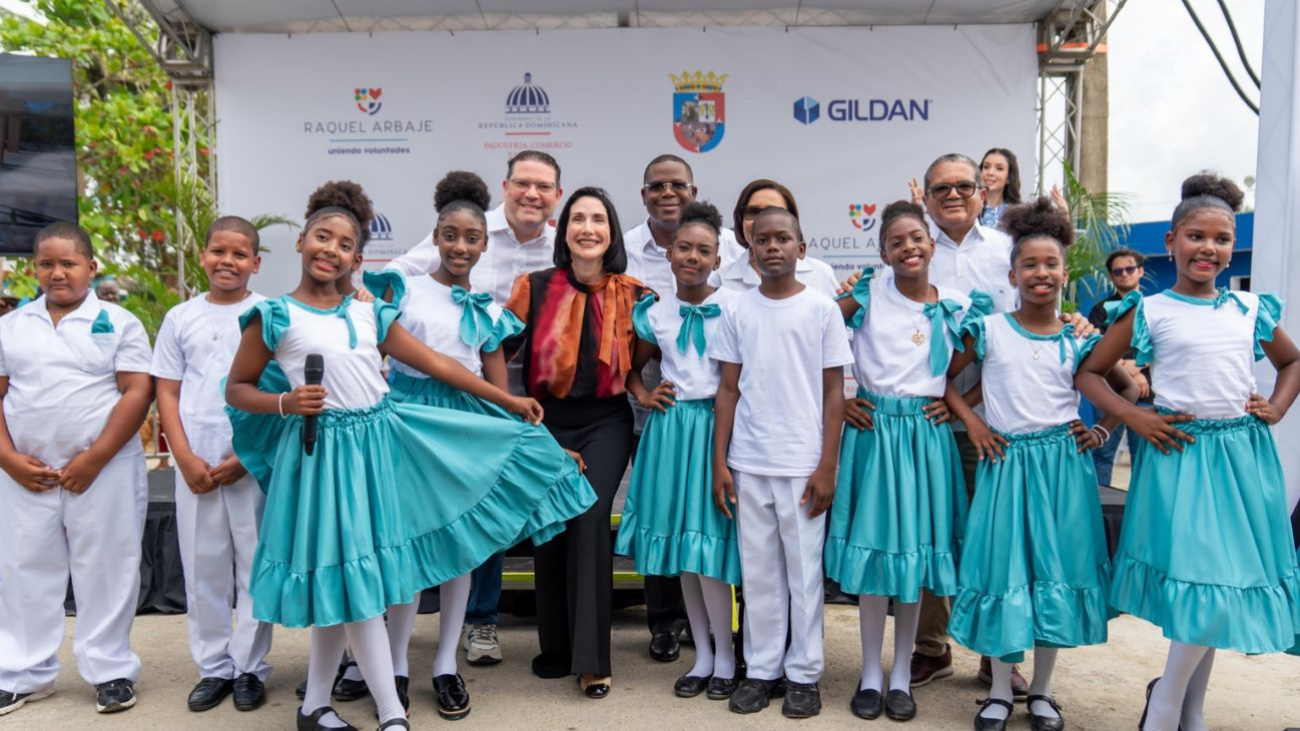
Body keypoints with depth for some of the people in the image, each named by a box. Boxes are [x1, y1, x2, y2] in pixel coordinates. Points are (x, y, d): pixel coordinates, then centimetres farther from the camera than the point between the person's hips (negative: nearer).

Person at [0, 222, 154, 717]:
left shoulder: (118, 323, -1)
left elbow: (138, 392, -8)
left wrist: (94, 458, -14)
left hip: (105, 472, -3)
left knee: (105, 572, 3)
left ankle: (111, 671, 16)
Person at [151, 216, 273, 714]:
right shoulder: (181, 318, 8)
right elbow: (167, 393, 8)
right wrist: (186, 459, -4)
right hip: (195, 465, 3)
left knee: (255, 565, 3)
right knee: (202, 568, 8)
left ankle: (250, 667, 16)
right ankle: (214, 666, 21)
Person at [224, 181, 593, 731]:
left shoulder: (370, 314, 8)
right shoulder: (274, 317, -3)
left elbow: (435, 362, 9)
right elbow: (236, 391, 4)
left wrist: (508, 400, 9)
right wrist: (285, 403, -17)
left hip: (384, 440, 5)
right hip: (326, 451, -4)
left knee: (339, 584, 12)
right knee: (350, 579, -2)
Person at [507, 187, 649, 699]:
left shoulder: (633, 293, -2)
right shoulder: (534, 287, -3)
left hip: (605, 422, -1)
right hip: (546, 421, 1)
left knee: (589, 518, -16)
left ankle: (590, 660, -6)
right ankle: (555, 648, 25)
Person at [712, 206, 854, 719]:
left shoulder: (822, 309, 0)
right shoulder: (737, 312, 6)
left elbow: (834, 392, 0)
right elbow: (729, 390, 7)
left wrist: (827, 466, -6)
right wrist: (719, 462, 2)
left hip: (803, 464, -2)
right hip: (748, 463, 2)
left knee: (804, 570, 6)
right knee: (757, 571, 10)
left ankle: (804, 674, 20)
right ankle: (761, 669, 22)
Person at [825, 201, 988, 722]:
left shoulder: (956, 306, 3)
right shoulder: (866, 295, -3)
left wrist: (955, 400, 1)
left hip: (926, 435, 2)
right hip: (872, 430, -1)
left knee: (916, 549, 8)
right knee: (873, 547, 4)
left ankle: (902, 675, 23)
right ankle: (870, 673, 19)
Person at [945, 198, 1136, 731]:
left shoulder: (1079, 341, 3)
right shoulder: (987, 331, -1)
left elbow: (1129, 390, 14)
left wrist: (1102, 431, 2)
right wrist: (970, 421, -4)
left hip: (1062, 464, 1)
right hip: (1006, 462, -1)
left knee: (1057, 570, 6)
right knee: (1003, 570, 2)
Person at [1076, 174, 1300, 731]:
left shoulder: (1251, 308, 9)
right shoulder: (1147, 312, -2)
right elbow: (1087, 374, 0)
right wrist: (1134, 418, -10)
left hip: (1244, 454, 5)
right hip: (1181, 454, -5)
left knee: (1228, 586, 11)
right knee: (1203, 589, -10)